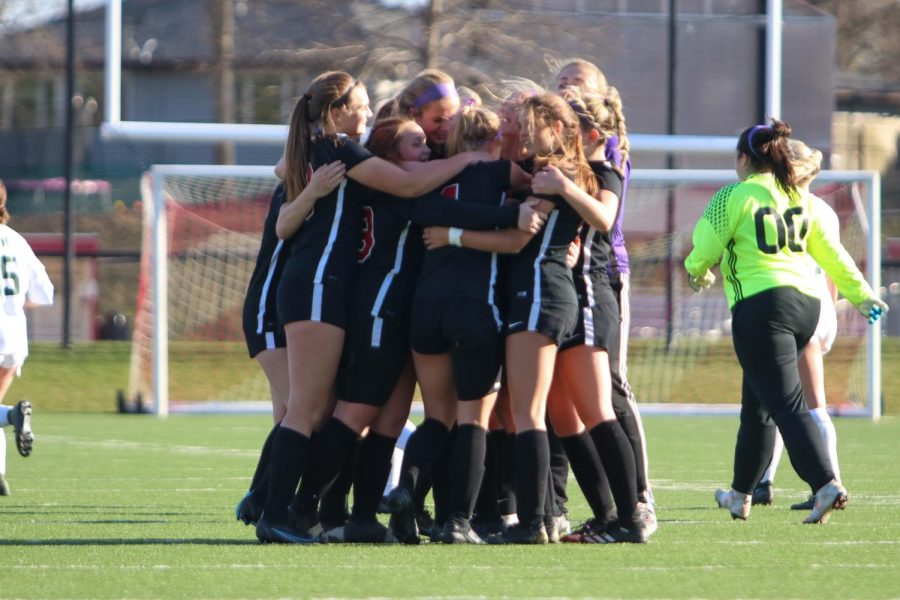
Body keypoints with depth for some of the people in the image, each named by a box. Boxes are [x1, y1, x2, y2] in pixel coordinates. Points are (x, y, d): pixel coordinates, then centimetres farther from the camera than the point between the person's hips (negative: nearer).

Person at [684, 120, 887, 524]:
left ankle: (827, 485, -27)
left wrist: (697, 272, 24)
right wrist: (860, 294, 27)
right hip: (805, 302, 7)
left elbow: (704, 249, 2)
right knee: (757, 404, 19)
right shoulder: (802, 200, 13)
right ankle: (741, 495, 29)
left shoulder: (734, 196, -4)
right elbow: (831, 253, 17)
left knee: (787, 406, -11)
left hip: (760, 305, -7)